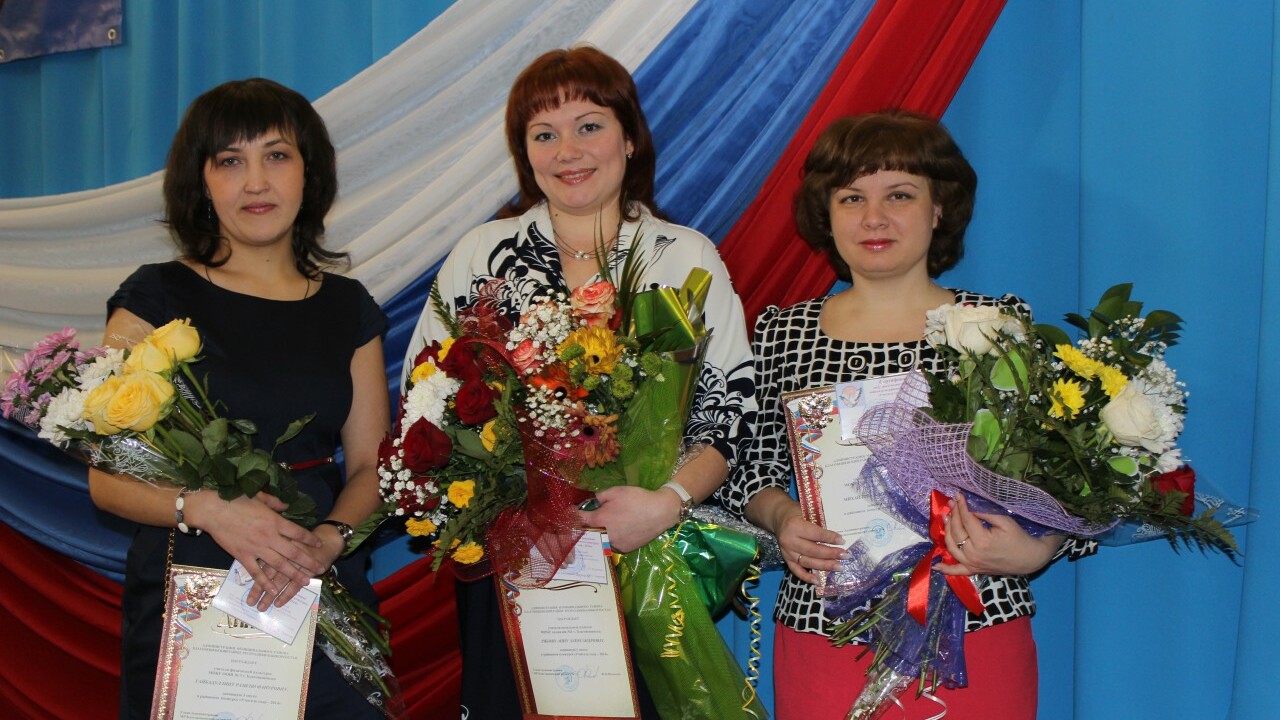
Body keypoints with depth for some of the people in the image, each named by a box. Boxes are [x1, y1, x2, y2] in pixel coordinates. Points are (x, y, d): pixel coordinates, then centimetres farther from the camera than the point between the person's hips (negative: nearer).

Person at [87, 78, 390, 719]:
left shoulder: (348, 309, 9)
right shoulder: (157, 298, -1)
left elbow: (371, 467, 7)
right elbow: (108, 477, -5)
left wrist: (327, 540, -13)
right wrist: (207, 508, -23)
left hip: (323, 602, 3)